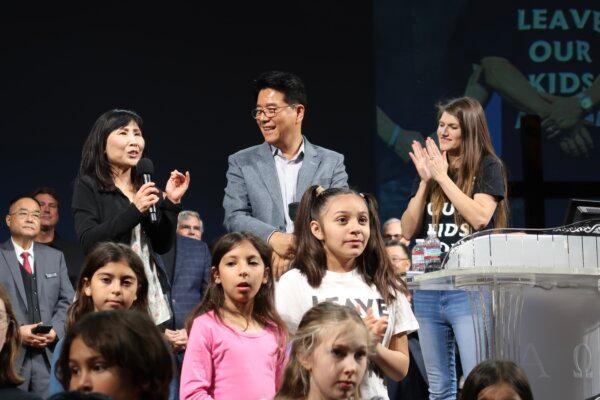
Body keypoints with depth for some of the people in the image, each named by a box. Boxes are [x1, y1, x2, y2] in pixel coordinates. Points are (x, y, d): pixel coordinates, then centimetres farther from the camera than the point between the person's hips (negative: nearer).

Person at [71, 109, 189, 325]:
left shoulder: (146, 189, 17)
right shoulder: (87, 186, 3)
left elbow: (162, 246, 13)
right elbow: (88, 242, -10)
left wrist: (171, 202, 2)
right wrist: (134, 211, -14)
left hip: (151, 291, 4)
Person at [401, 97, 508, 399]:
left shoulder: (488, 168, 1)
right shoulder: (430, 169, 15)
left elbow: (480, 216, -14)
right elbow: (408, 230, 11)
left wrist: (442, 177, -10)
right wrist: (425, 181, 1)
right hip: (428, 290, 6)